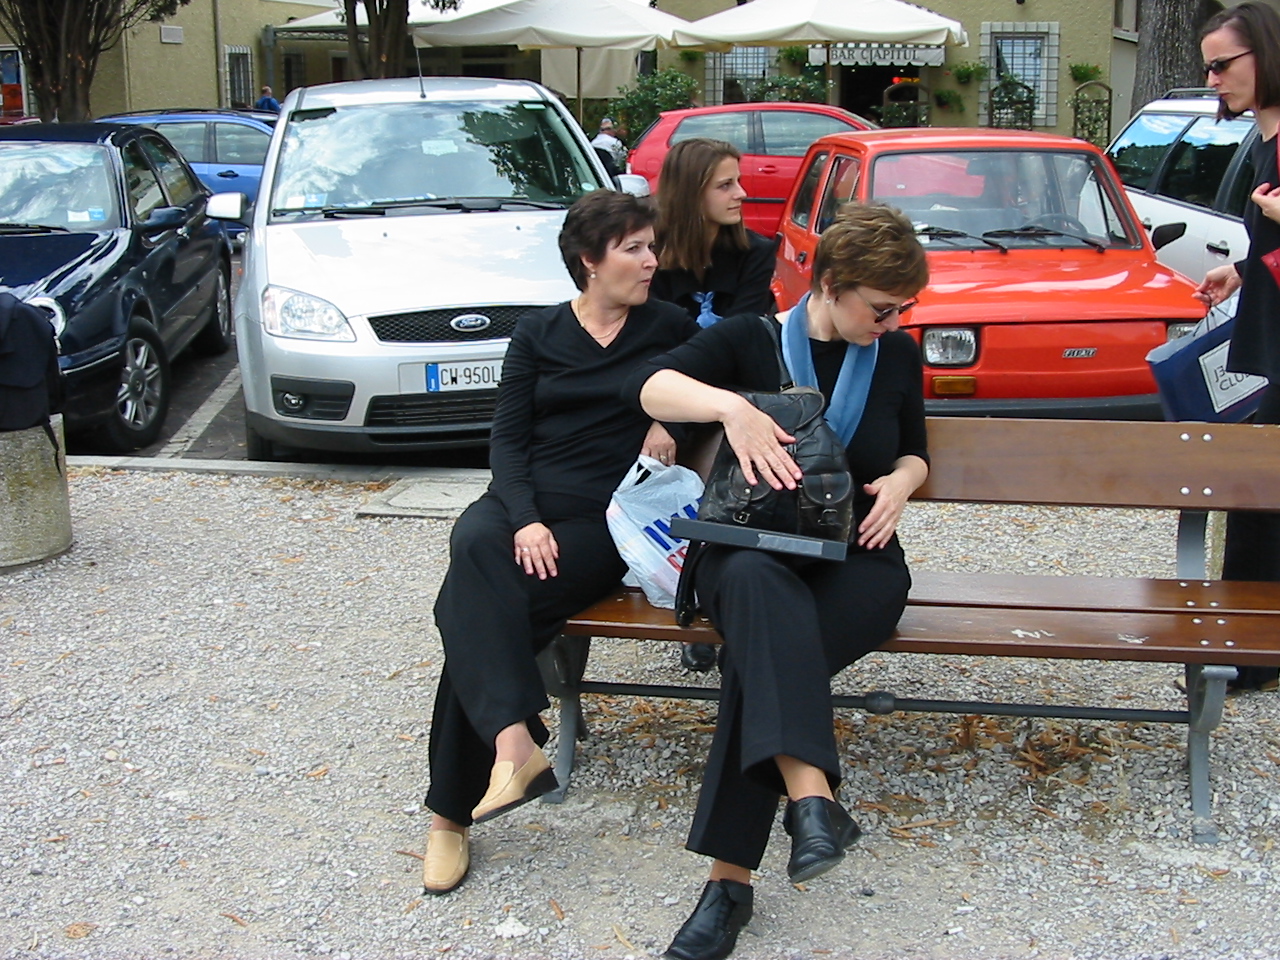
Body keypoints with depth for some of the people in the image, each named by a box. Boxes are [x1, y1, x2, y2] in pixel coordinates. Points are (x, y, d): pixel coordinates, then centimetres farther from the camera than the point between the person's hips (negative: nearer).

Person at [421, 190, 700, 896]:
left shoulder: (668, 329, 13)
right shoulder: (537, 334, 15)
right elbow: (507, 438, 7)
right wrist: (525, 519, -12)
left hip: (603, 518, -2)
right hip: (521, 501, 2)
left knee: (477, 614, -29)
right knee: (474, 550, -36)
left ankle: (452, 812, -26)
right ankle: (516, 743, -47)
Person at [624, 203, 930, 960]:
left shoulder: (897, 354, 10)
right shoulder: (750, 340, 0)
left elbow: (914, 451, 23)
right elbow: (646, 385, -15)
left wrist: (901, 482, -2)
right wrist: (730, 405, -34)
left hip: (857, 561, 1)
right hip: (750, 550, -1)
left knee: (764, 646, -33)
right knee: (758, 586, -41)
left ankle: (731, 876, -33)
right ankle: (811, 793, -51)